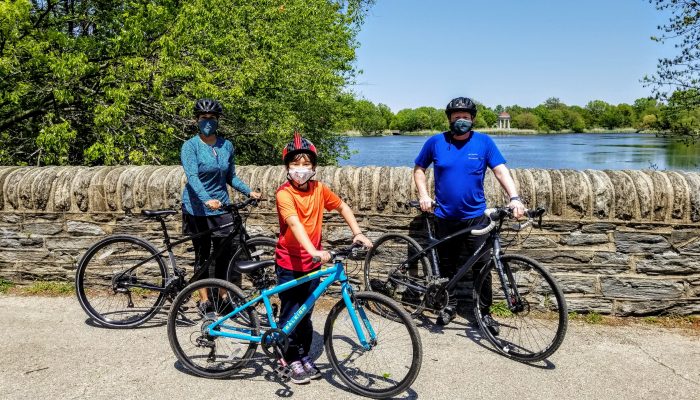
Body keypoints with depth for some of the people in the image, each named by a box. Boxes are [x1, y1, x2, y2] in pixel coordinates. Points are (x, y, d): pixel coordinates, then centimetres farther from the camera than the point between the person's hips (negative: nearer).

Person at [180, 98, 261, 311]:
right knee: (202, 254, 5)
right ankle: (204, 299, 15)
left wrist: (249, 192, -2)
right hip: (197, 208, -3)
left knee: (226, 253, -1)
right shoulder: (190, 146, -8)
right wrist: (207, 199, -37)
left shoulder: (226, 146, 6)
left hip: (221, 207, 3)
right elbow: (192, 177, -22)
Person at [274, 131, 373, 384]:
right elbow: (294, 223, -33)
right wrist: (314, 251, -46)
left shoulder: (319, 190, -2)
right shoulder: (284, 193, -19)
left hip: (312, 263, 5)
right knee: (291, 313, 5)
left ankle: (304, 355, 29)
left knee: (306, 313, 15)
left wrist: (357, 233, 2)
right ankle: (292, 358, 21)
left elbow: (342, 206, 13)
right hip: (289, 263, -4)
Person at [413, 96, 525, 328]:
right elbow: (419, 169, 10)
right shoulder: (436, 142, 0)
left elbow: (501, 171, -9)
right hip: (444, 217, 1)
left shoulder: (484, 142, -2)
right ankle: (450, 305, 30)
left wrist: (514, 198, -24)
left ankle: (484, 311, 17)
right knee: (447, 265, 12)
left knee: (482, 266, 1)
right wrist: (423, 195, -5)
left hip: (475, 216, -1)